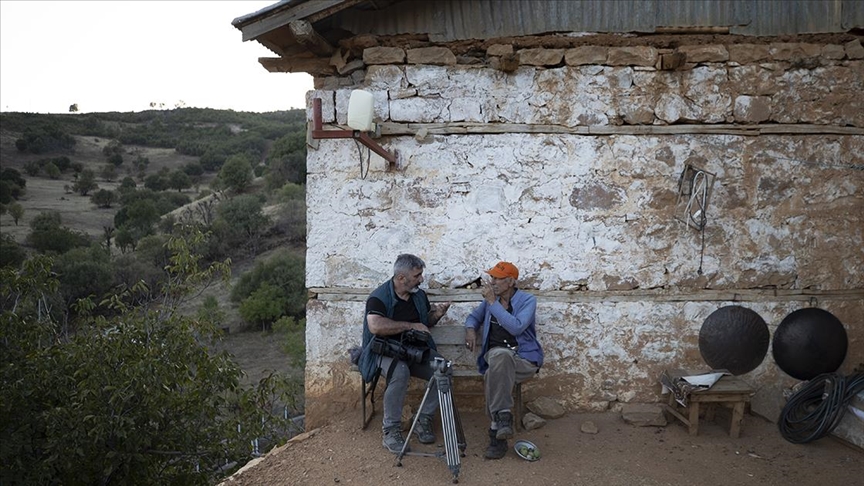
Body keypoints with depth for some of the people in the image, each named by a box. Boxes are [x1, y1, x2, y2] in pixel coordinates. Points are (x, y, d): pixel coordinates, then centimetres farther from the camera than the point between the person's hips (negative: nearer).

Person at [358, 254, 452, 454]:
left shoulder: (419, 295, 9)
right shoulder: (379, 297, -12)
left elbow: (426, 322, 26)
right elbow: (375, 326, -30)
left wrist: (436, 314, 1)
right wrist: (410, 326, -22)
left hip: (416, 350, 6)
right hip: (386, 351, -6)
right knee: (400, 372, -38)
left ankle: (423, 420, -4)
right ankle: (391, 430, -22)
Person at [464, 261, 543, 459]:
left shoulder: (528, 300, -5)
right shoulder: (490, 300, 11)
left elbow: (516, 327, -20)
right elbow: (473, 316, 26)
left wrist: (493, 302, -18)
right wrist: (470, 329, 2)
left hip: (524, 358, -3)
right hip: (496, 355, 4)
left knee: (494, 372, -36)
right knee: (500, 355, -35)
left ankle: (498, 428, -28)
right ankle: (503, 418, -34)